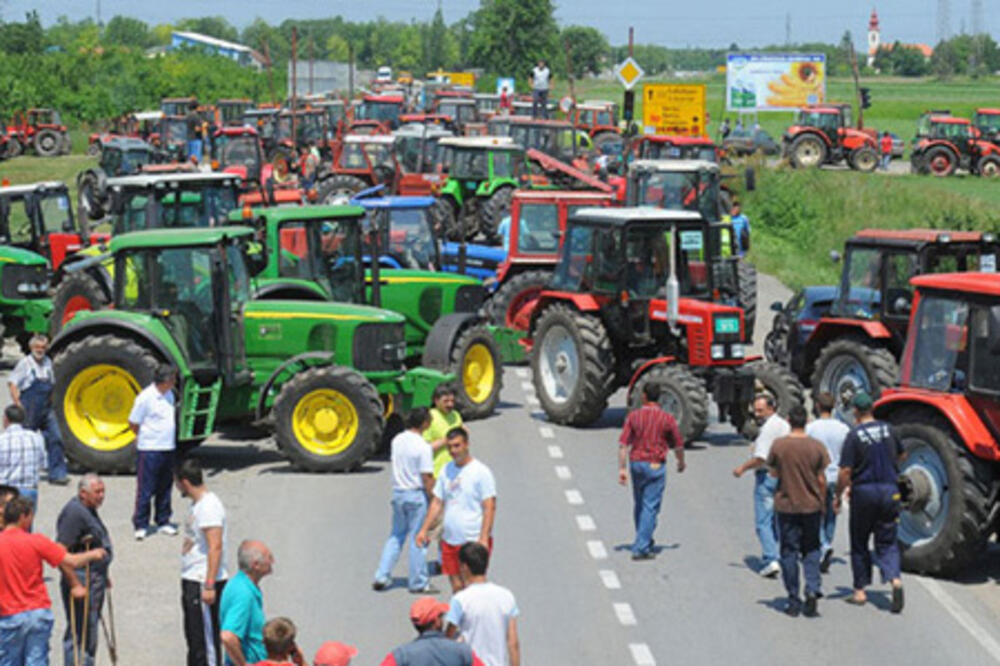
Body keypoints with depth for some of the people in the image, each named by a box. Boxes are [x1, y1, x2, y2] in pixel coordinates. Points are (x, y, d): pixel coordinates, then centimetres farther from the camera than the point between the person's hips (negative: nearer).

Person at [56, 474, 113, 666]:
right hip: (81, 580, -10)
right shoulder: (73, 513, -18)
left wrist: (103, 576, 29)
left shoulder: (89, 510, 15)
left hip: (95, 580, 10)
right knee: (81, 633, -8)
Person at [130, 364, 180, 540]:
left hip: (168, 448, 7)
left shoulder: (169, 395, 8)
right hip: (149, 450, -7)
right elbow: (133, 423, -8)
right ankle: (140, 525, 6)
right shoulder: (145, 398, -16)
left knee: (165, 487, 14)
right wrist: (144, 437, 6)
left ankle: (163, 521, 24)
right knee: (145, 489, -1)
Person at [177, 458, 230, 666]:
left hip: (204, 582, -10)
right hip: (191, 580, 10)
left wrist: (209, 585, -27)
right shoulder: (197, 504, 15)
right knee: (193, 636, 17)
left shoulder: (209, 506, -18)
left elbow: (215, 547, -24)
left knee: (206, 639, -7)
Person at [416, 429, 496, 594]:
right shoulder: (446, 470, 11)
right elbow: (437, 503, 17)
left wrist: (484, 538, -20)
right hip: (450, 541, 6)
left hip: (474, 541, -6)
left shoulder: (481, 472, -8)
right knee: (456, 586, 9)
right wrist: (424, 529, 11)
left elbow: (490, 507, -12)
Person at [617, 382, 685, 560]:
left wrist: (622, 469, -3)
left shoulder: (633, 416, -2)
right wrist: (681, 462, 22)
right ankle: (641, 548, -6)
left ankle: (644, 541, 35)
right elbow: (678, 445, 3)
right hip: (655, 465, -3)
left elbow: (623, 444, -6)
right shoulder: (667, 419, -6)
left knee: (639, 505, 19)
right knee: (650, 507, -1)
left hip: (635, 464, 3)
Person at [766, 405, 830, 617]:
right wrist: (822, 504, 10)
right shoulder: (817, 446, -6)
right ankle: (812, 590, -3)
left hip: (786, 506, -1)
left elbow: (773, 473, 3)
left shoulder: (779, 445, -9)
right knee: (811, 551, 14)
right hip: (811, 505, 1)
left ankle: (793, 601, 9)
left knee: (789, 552, 6)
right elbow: (821, 480, -2)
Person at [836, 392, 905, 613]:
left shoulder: (854, 435, -11)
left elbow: (845, 471, -14)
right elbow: (901, 456, 20)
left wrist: (838, 497, -2)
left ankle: (860, 591, 15)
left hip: (864, 490, -3)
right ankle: (895, 580, -15)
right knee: (887, 542, 9)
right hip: (889, 490, 3)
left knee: (859, 543, 12)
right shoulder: (887, 429, 3)